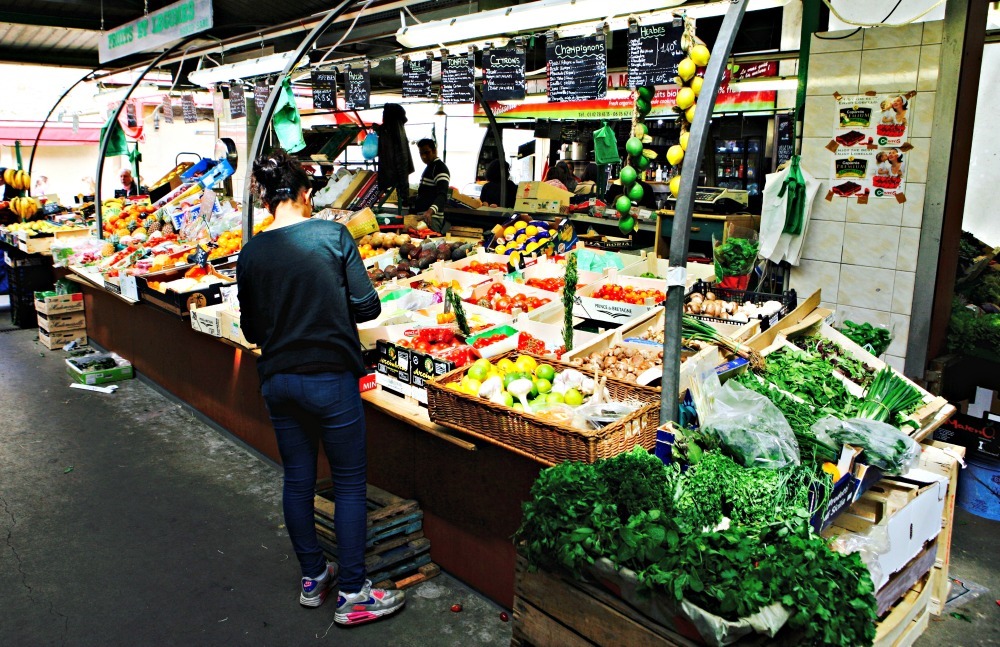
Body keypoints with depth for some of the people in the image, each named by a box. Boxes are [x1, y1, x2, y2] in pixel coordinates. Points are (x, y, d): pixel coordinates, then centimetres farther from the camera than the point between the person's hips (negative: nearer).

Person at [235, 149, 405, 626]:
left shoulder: (251, 253, 0)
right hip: (330, 377, -4)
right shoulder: (333, 234, -10)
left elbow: (251, 330, 6)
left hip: (277, 381, 4)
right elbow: (367, 307, -10)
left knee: (297, 479, 17)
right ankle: (352, 594, 15)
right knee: (350, 483, 7)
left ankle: (313, 578, 33)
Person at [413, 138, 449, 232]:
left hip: (432, 218, -10)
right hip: (422, 216, 10)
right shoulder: (429, 167, 19)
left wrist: (430, 211, -43)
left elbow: (442, 195, -27)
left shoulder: (440, 168, -13)